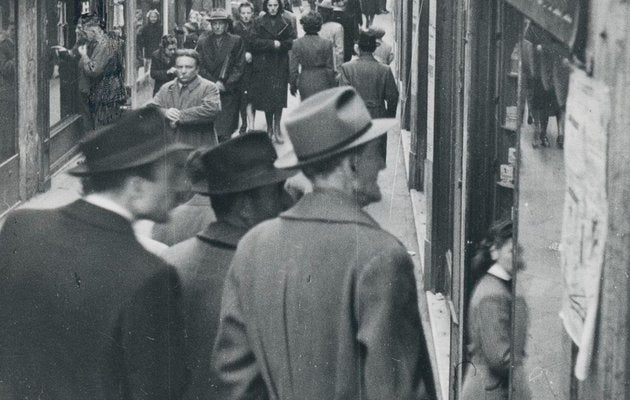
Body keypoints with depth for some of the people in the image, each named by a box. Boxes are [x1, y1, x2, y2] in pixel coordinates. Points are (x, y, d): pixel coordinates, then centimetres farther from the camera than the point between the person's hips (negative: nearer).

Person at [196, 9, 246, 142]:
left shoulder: (236, 41, 4)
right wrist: (214, 83, -7)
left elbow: (239, 67, 1)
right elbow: (201, 67, 6)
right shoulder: (203, 42, 8)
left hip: (229, 92, -1)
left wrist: (226, 85, -9)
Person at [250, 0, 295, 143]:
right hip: (263, 65, 0)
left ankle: (277, 129, 0)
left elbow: (292, 41, 2)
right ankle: (269, 128, 11)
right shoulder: (258, 23, 4)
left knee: (279, 97, -6)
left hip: (280, 65, 1)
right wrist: (272, 43, -16)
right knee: (266, 97, -1)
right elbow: (254, 42, -6)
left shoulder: (285, 23, 8)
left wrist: (280, 44, -15)